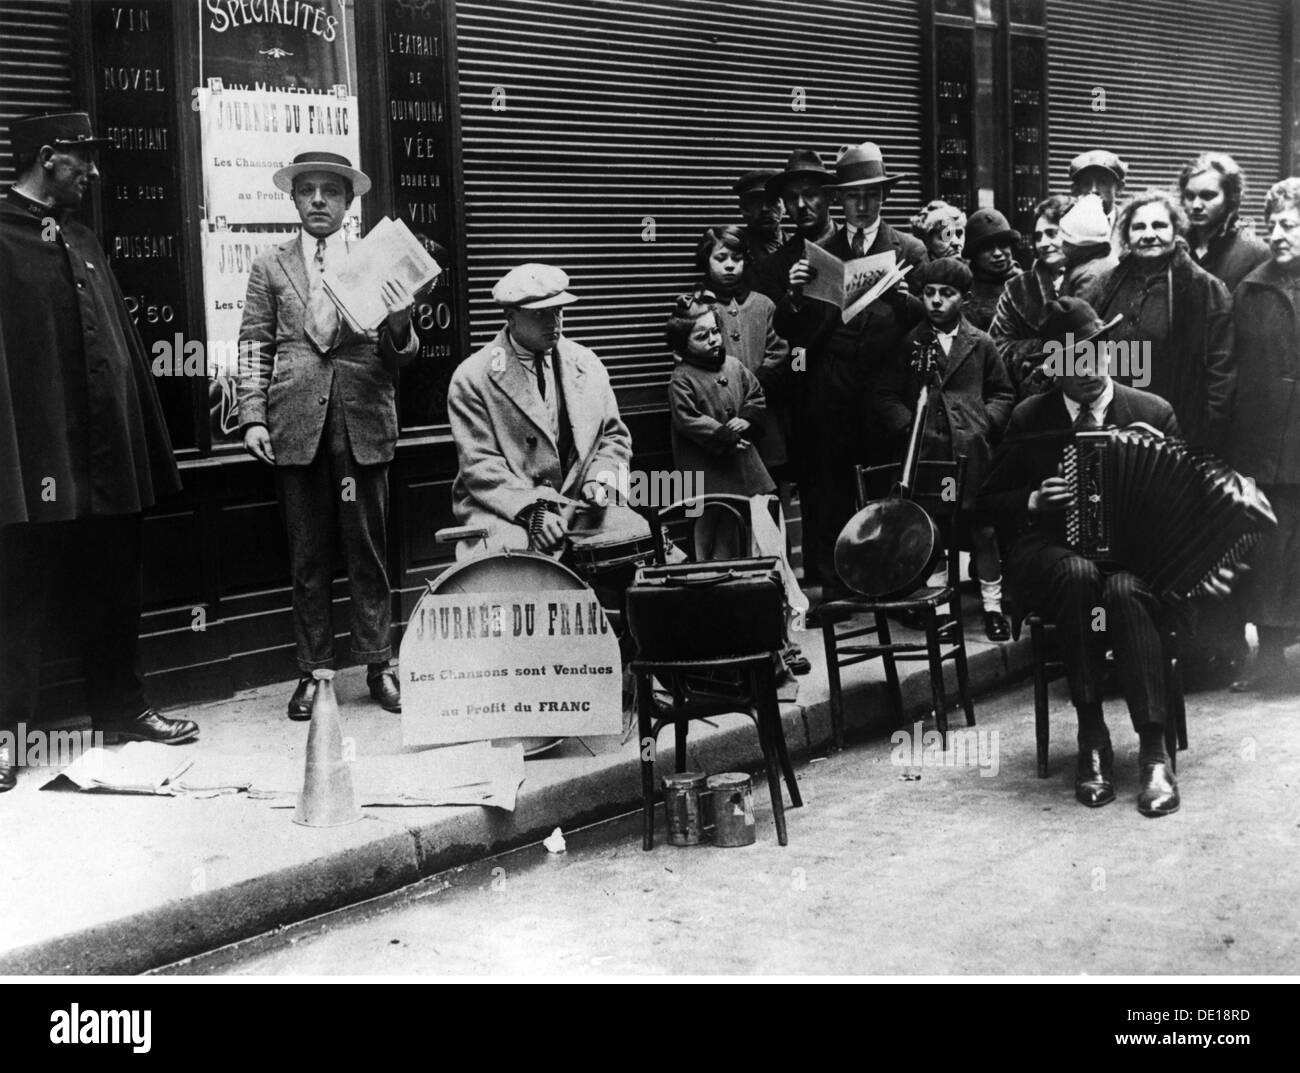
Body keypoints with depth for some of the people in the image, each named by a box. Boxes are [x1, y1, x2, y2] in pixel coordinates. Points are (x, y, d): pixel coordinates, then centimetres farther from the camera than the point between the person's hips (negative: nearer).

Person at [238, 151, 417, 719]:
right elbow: (254, 347, 8)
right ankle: (312, 670, 15)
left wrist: (400, 323, -17)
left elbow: (397, 357, 5)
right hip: (296, 427, 1)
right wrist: (253, 417, -3)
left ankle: (378, 665, 15)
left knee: (367, 550, 4)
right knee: (308, 557, 6)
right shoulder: (270, 266, 10)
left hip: (363, 426, -1)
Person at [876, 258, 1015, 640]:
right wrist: (908, 428, -6)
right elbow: (887, 395, 8)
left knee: (983, 526, 2)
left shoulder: (980, 344, 10)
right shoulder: (909, 343, 8)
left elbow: (1002, 393, 15)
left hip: (973, 450, 0)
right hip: (926, 450, 0)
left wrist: (985, 422, -1)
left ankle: (992, 605, 11)